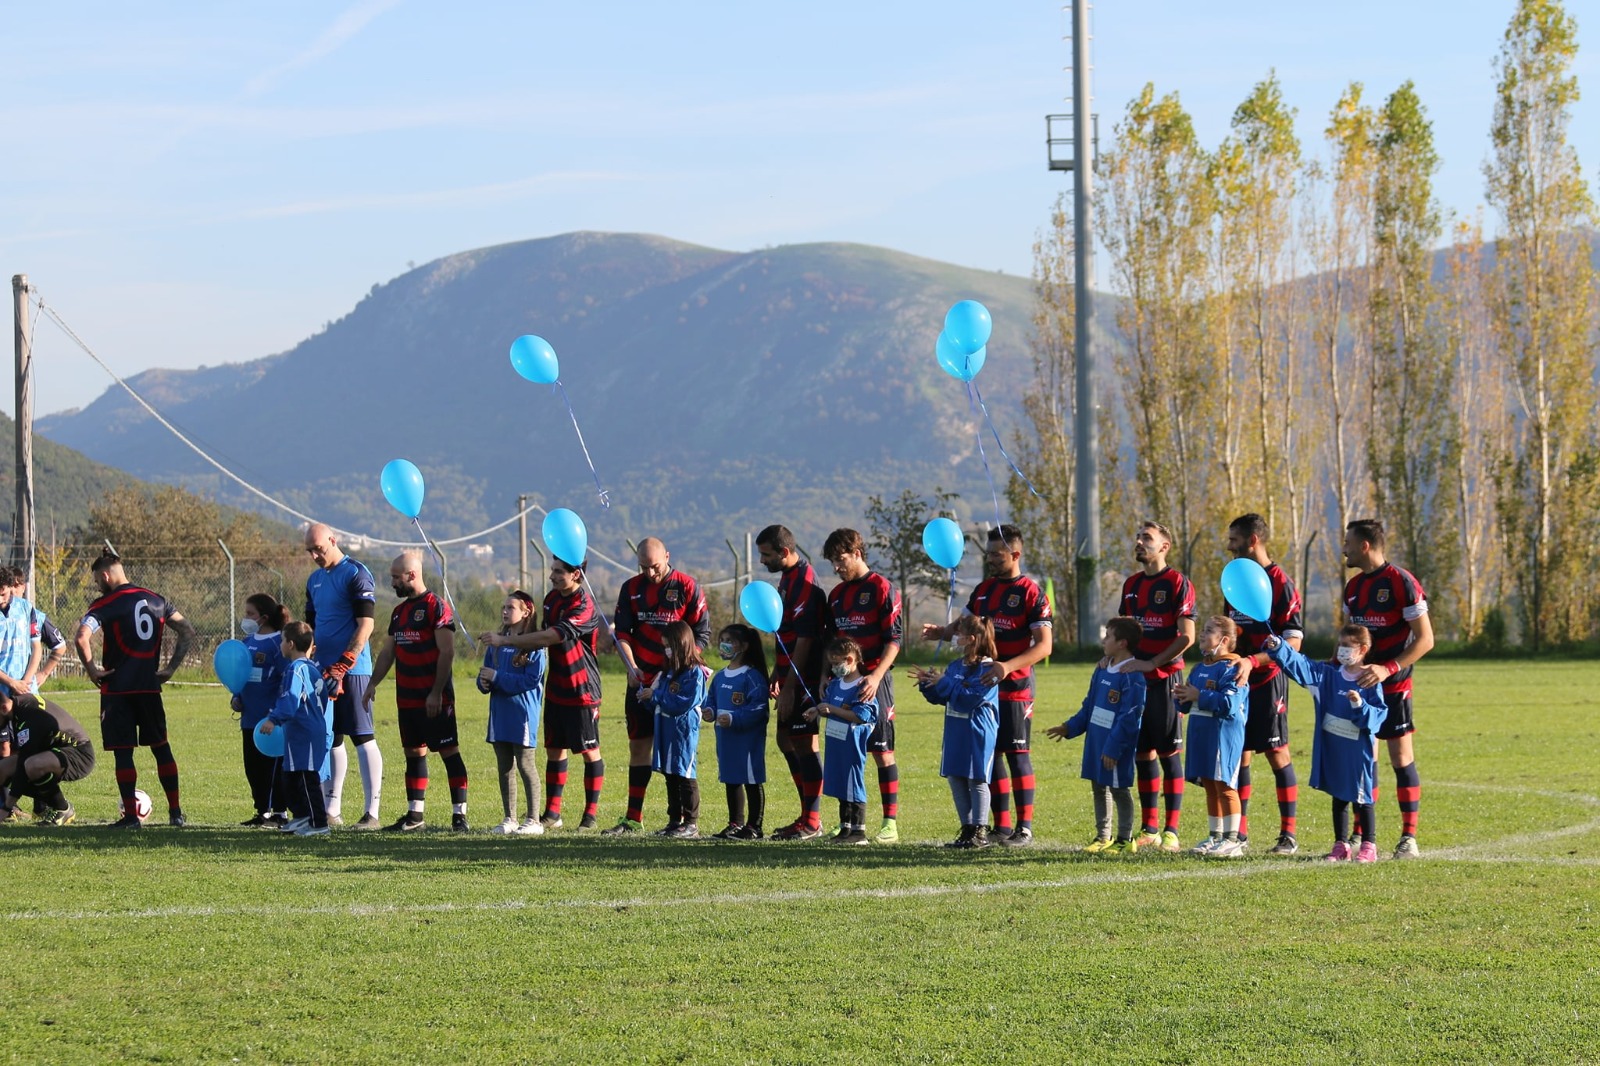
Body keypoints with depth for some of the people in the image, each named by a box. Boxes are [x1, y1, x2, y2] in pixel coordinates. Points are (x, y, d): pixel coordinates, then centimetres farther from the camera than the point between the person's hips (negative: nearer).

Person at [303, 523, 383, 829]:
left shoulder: (356, 575, -8)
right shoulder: (315, 580, 17)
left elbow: (366, 623, -14)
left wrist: (343, 665, -19)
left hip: (352, 669, -8)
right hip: (324, 671, 8)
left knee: (363, 737, -8)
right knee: (330, 740, 10)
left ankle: (371, 812, -8)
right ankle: (332, 810, 15)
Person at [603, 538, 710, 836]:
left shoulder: (686, 587, -4)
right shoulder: (632, 589, 8)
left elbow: (702, 634, -4)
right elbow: (621, 632, 7)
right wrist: (632, 667, -8)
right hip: (641, 681, 4)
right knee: (639, 746, 6)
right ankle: (633, 819, 11)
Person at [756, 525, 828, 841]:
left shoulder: (804, 584, -18)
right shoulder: (787, 579, 14)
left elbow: (805, 640, -21)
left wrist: (789, 687, -21)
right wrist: (776, 675, 21)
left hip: (803, 681, -11)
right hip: (791, 678, 11)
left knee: (804, 744, -6)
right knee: (786, 741, 14)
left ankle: (812, 822, 0)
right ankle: (809, 816, 20)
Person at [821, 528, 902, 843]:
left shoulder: (881, 589, -6)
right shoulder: (837, 595, 16)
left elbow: (893, 640, -11)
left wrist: (875, 676, -22)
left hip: (874, 681, -7)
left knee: (882, 751, -5)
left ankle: (890, 822, -3)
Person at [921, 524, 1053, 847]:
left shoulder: (1031, 593, -8)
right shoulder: (983, 590, 13)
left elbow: (1044, 645, -13)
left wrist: (1008, 666, -26)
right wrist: (940, 632, 0)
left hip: (1015, 687, -7)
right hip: (982, 685, 7)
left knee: (1017, 753, -5)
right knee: (990, 754, 7)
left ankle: (1025, 827, 0)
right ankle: (1001, 826, 14)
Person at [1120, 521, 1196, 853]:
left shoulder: (1177, 583, -6)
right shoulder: (1131, 584, 15)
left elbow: (1187, 636, -12)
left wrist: (1151, 664, -15)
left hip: (1165, 679, -7)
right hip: (1136, 680, 7)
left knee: (1169, 753, -4)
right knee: (1143, 753, 8)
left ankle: (1171, 831, -3)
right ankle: (1149, 830, 13)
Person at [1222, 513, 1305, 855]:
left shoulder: (1279, 581, -11)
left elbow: (1293, 640, -15)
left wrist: (1253, 661, -24)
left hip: (1268, 681, -7)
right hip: (1237, 683, 7)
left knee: (1277, 753, -5)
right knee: (1239, 754, 7)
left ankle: (1289, 836, 0)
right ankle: (1239, 833, 13)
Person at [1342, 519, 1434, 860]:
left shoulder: (1401, 582, -12)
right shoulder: (1353, 586, 12)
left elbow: (1425, 639, -13)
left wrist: (1388, 669, -22)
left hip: (1393, 687, -7)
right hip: (1360, 685, 7)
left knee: (1401, 758, -5)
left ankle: (1409, 838, 0)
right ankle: (1361, 836, 10)